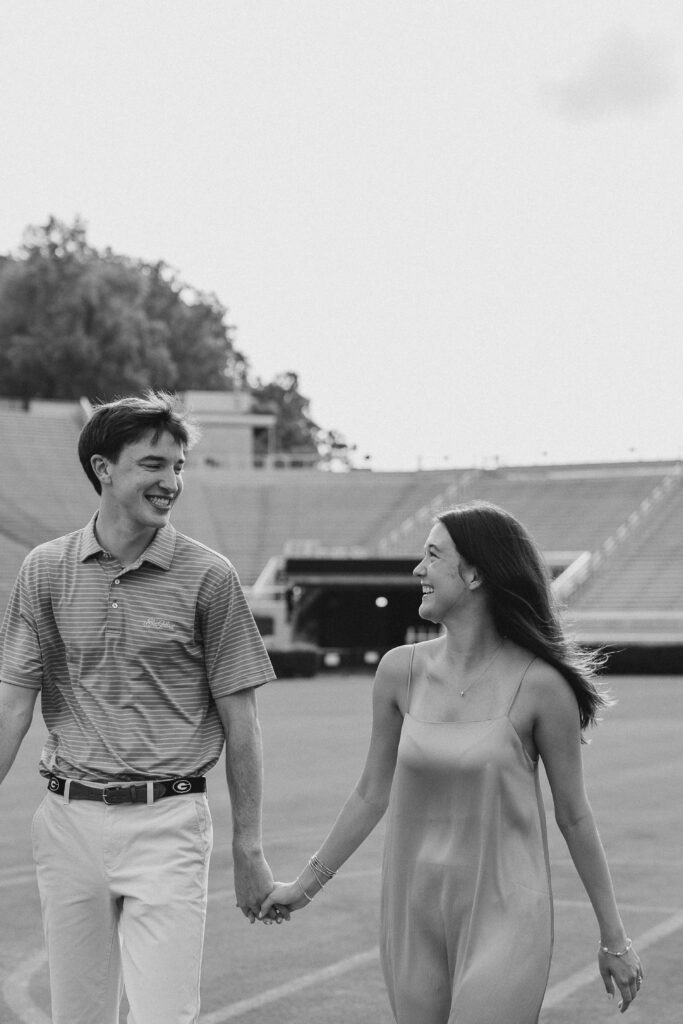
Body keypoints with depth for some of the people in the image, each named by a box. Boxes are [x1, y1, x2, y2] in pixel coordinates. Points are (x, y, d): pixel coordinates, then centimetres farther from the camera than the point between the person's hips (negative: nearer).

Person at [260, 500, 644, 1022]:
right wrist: (307, 884, 17)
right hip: (415, 911, 4)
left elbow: (574, 816, -2)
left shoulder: (538, 685, -11)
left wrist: (614, 936, 4)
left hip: (504, 915, -4)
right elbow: (372, 794, 11)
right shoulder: (401, 671, 0)